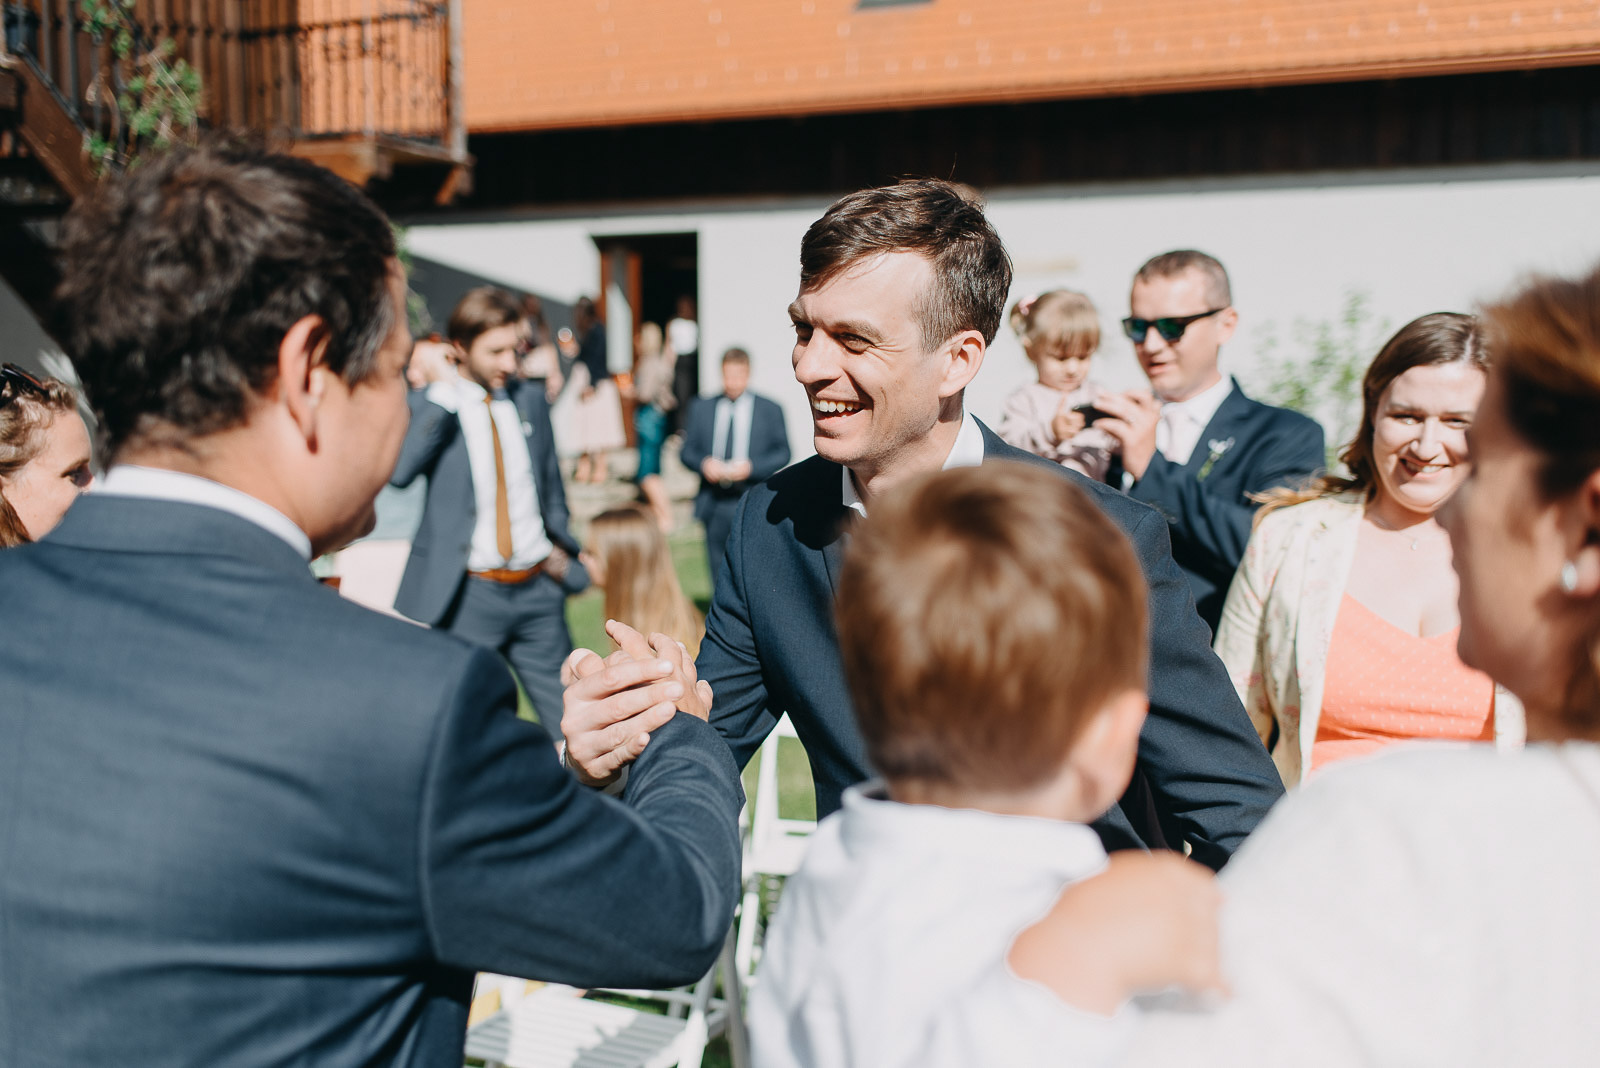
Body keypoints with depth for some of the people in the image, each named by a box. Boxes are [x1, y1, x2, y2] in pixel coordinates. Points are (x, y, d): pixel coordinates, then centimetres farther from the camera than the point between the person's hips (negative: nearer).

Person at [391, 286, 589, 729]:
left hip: (538, 589, 4)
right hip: (470, 595, -4)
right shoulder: (429, 405, -4)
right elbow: (398, 472, -24)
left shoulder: (531, 399, 9)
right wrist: (443, 398, -21)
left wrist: (562, 552, 11)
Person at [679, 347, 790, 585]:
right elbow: (687, 451, 11)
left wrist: (751, 467, -14)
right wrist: (703, 463, -11)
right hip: (714, 505, 3)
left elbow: (782, 453, 1)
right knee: (719, 574, 7)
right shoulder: (702, 408, 12)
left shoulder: (770, 409, 5)